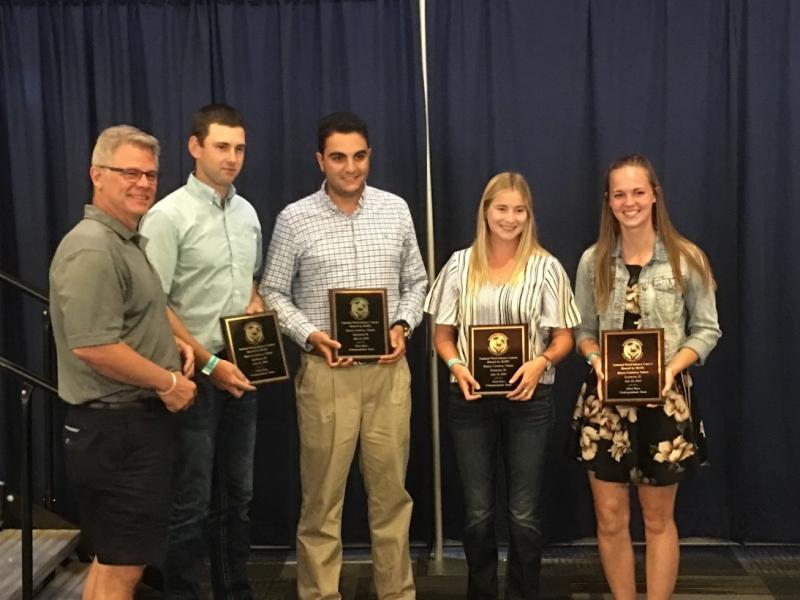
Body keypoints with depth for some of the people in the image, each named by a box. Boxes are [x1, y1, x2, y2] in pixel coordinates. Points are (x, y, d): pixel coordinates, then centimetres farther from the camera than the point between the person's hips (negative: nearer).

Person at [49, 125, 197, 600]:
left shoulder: (130, 241, 14)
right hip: (115, 426, -10)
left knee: (114, 557, 19)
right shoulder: (92, 249, -19)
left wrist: (174, 344, 8)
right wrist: (168, 383, -16)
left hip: (137, 419, 10)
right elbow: (91, 346, -27)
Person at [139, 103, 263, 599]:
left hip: (241, 372, 7)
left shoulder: (247, 212, 10)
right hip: (195, 376, -7)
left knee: (237, 496, 16)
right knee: (192, 504, 1)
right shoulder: (169, 215, -12)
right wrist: (210, 363, -16)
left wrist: (256, 302, 1)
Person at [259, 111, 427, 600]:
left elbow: (416, 282, 13)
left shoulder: (396, 209, 5)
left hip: (388, 368, 3)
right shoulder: (295, 219, -2)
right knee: (322, 494, 6)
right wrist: (310, 335, -12)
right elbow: (273, 293, 2)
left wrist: (403, 326, -4)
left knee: (392, 489, 11)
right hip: (326, 370, -2)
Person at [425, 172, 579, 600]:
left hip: (528, 399, -1)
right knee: (477, 511, 9)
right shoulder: (461, 265, 5)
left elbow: (563, 338, 2)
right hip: (470, 398, 1)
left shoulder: (546, 267, 0)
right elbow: (442, 335, 8)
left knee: (524, 512, 4)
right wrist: (456, 365, -12)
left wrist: (541, 362, -18)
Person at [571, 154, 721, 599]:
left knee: (659, 518, 10)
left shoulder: (687, 259, -4)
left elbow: (707, 330, -1)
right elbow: (584, 330, 7)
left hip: (666, 398, -2)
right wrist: (597, 362, -13)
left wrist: (672, 367, -16)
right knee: (610, 517, 7)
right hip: (607, 399, 2)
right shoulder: (594, 261, 2)